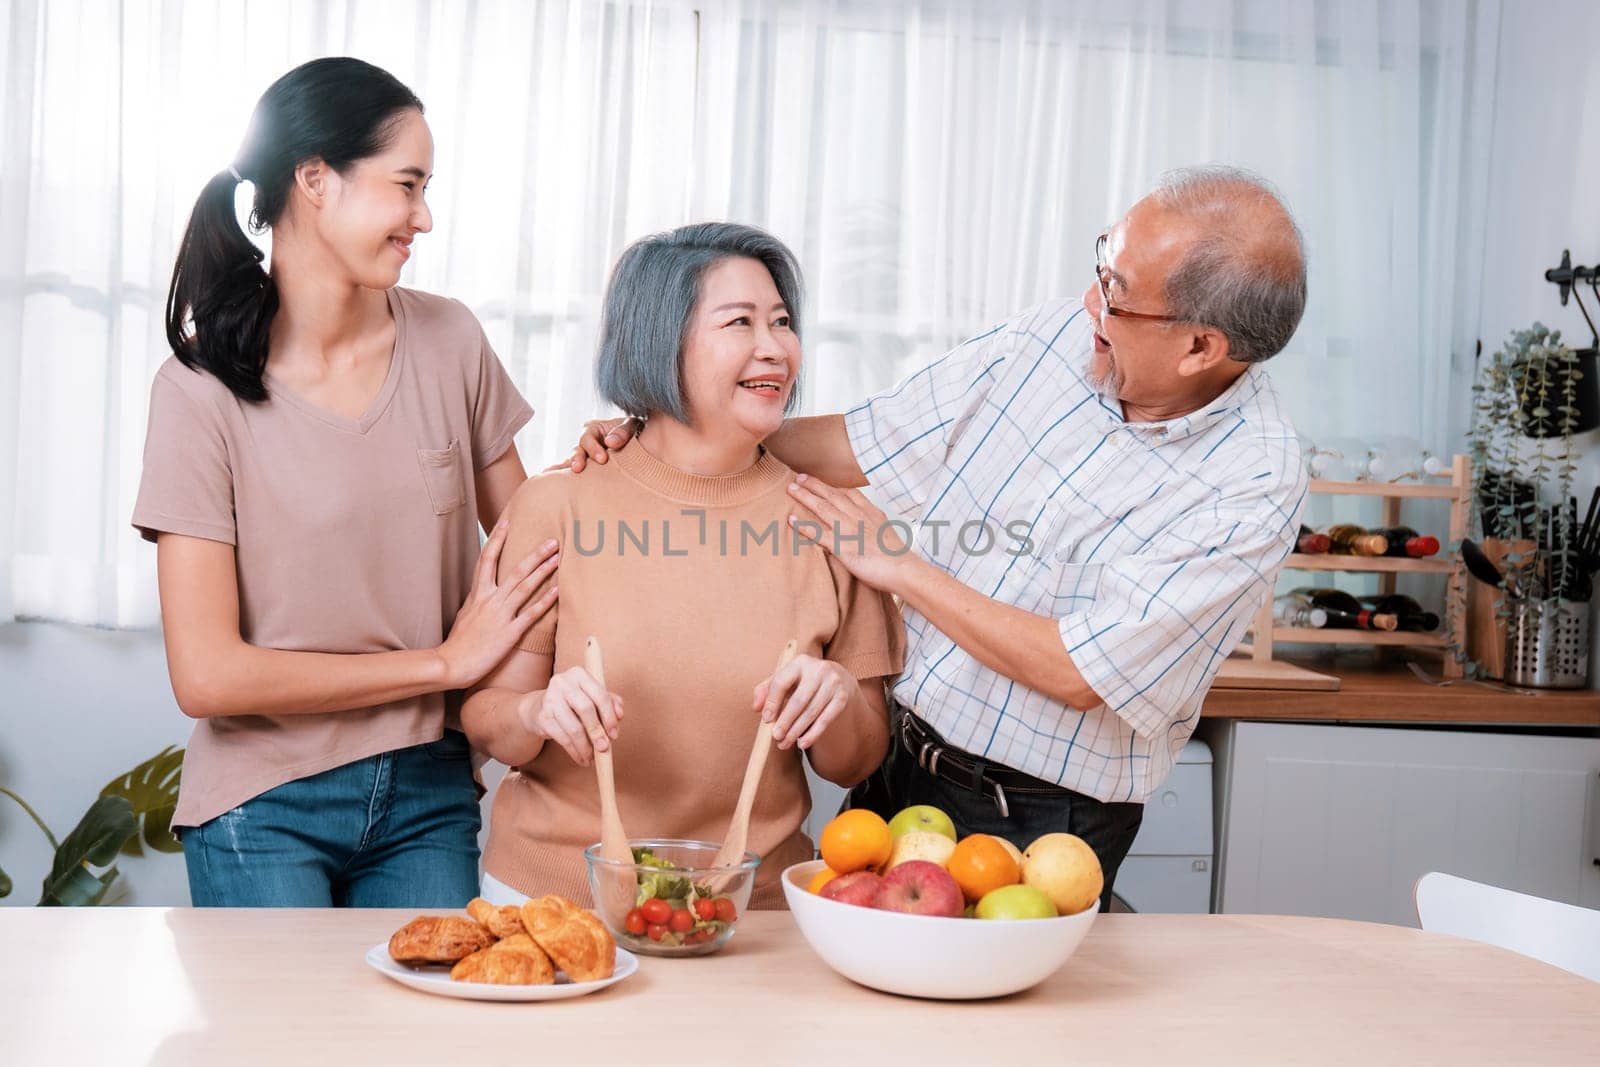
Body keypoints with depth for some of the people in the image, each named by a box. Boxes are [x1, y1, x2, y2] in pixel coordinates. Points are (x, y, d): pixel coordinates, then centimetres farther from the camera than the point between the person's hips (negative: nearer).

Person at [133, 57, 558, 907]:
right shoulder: (204, 390, -11)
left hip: (427, 796, 3)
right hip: (264, 808, -3)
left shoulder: (448, 344, 0)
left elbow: (526, 544, 10)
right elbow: (206, 675, -15)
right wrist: (445, 660, -12)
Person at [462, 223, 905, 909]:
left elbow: (855, 763, 8)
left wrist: (841, 701, -13)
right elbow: (483, 718, 2)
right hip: (554, 896, -2)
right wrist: (537, 714, -19)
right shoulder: (557, 506, -2)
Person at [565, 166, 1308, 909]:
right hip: (901, 762, 6)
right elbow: (863, 443, 3)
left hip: (1038, 828, -6)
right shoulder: (1056, 334, -5)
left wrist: (897, 566, -15)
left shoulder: (1254, 487, -20)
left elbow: (1077, 673, -22)